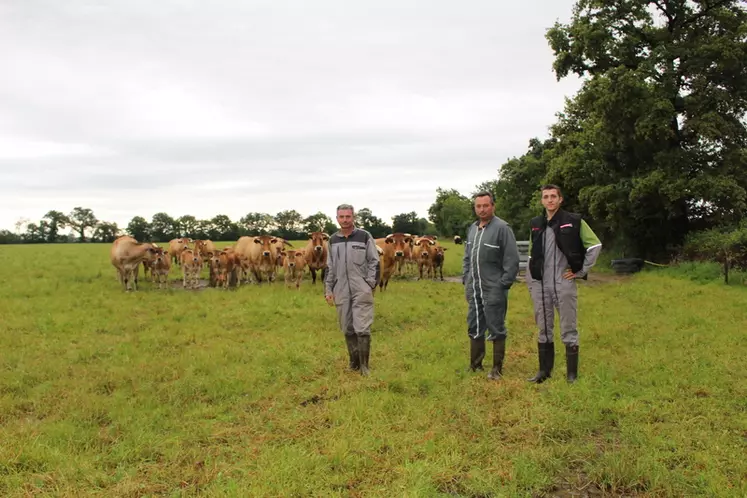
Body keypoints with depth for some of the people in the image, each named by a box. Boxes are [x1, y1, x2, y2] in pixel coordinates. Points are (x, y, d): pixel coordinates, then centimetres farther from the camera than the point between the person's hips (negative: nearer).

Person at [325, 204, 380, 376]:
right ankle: (353, 363, 22)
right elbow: (330, 267, 16)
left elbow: (374, 262, -1)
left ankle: (364, 366, 5)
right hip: (341, 292, 4)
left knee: (362, 329, -7)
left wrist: (370, 285, -9)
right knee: (347, 329, 10)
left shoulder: (365, 236, -2)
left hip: (361, 291, -4)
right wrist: (328, 289, 11)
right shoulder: (333, 240, 11)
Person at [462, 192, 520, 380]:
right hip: (473, 290, 7)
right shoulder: (472, 228, 11)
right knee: (474, 329, 14)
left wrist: (503, 284, -14)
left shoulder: (502, 228, -12)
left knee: (496, 330, 3)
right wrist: (465, 279, 13)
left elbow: (512, 260, -14)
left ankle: (497, 369, 14)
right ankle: (475, 365, 27)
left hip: (493, 290, -7)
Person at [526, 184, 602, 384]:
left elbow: (595, 245, -3)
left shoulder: (574, 221, -4)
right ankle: (544, 370, 22)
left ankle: (572, 374, 12)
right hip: (541, 286, 4)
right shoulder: (536, 224, 10)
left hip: (564, 284, -4)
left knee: (568, 330, 3)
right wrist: (530, 283, 10)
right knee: (544, 330, 11)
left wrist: (581, 271, -6)